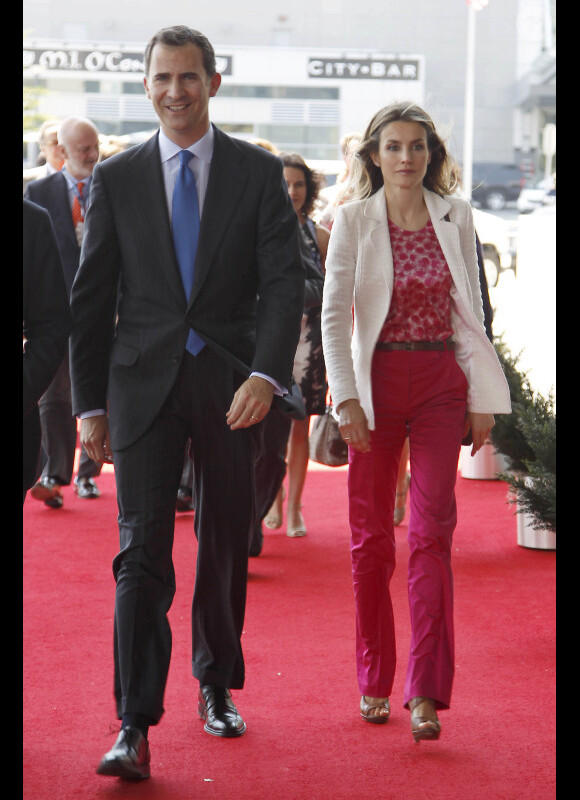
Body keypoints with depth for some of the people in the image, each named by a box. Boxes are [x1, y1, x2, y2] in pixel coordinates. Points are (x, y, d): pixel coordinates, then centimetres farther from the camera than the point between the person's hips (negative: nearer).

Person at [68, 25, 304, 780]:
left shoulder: (259, 173, 2)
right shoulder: (117, 179, 4)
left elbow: (285, 284, -5)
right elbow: (91, 298, 7)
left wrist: (266, 374, -20)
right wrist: (89, 403, 3)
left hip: (232, 384, 1)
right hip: (144, 384, 0)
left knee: (226, 546, 13)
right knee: (142, 552, -8)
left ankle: (217, 686, 33)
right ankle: (135, 728, -9)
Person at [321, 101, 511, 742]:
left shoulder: (456, 218, 5)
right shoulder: (353, 220, -1)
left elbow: (470, 312, 9)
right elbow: (333, 315, -4)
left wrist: (482, 399, 6)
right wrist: (346, 397, -13)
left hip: (442, 385, 1)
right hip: (377, 383, -1)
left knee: (432, 532, -7)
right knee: (370, 536, 6)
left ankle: (425, 692, -6)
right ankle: (374, 682, 19)